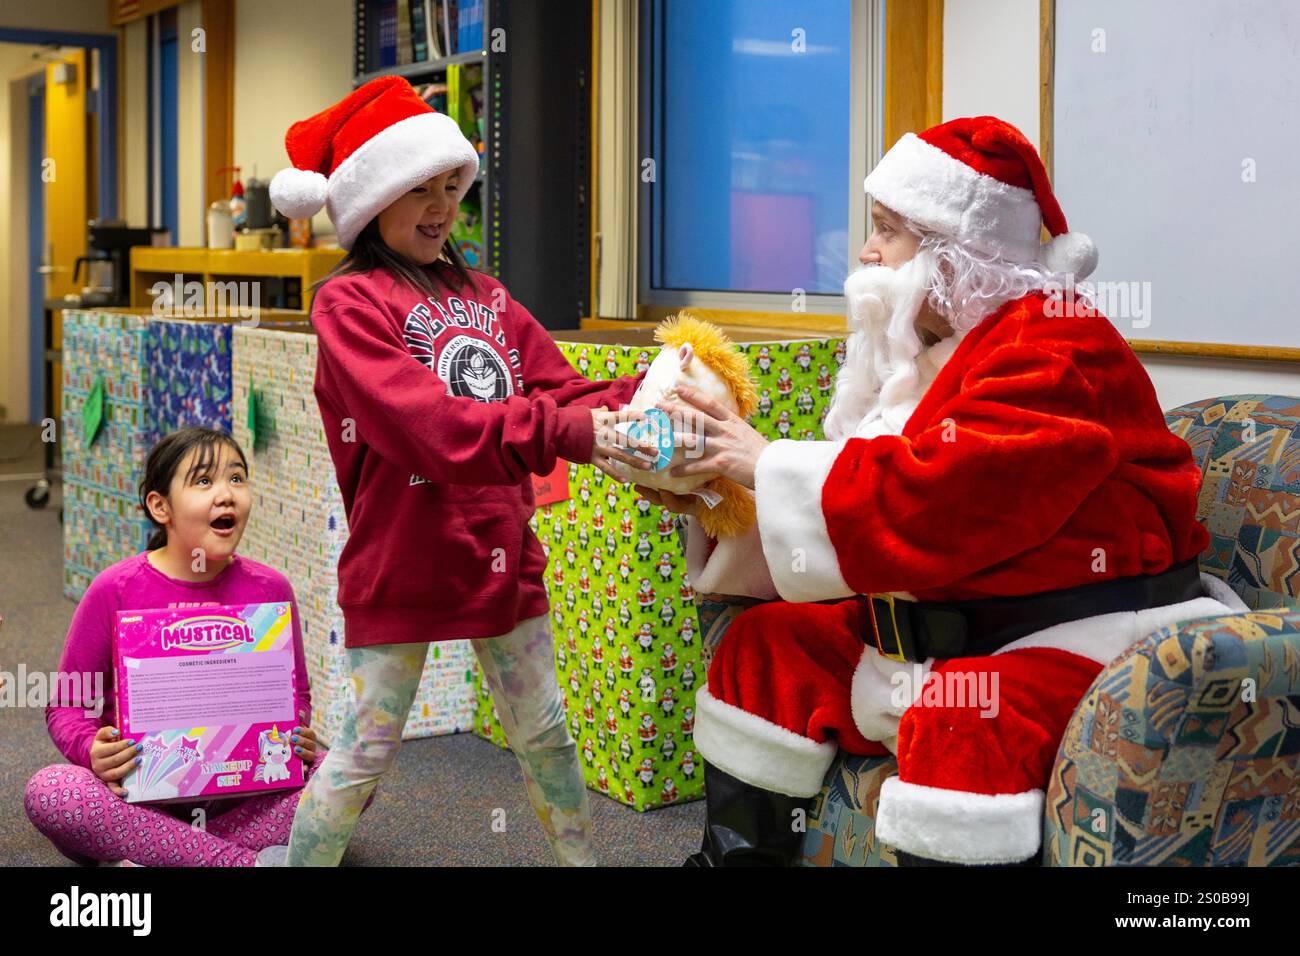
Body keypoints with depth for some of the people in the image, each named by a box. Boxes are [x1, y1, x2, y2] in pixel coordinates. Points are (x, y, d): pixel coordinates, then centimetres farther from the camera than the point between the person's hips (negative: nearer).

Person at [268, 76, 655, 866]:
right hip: (400, 569, -6)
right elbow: (429, 427, -25)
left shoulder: (485, 297, 10)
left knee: (544, 733, 17)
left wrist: (641, 399, -17)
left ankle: (584, 858, 33)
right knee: (367, 752, 2)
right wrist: (569, 432, -34)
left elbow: (560, 391, 4)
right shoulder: (348, 303, -11)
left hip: (502, 558, 6)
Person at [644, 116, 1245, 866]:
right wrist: (709, 486, -1)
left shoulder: (1055, 348, -17)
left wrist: (769, 463, -21)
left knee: (959, 726, -36)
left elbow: (934, 493, -29)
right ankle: (734, 857, 18)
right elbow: (862, 486, 11)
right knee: (768, 644, 7)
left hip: (1078, 642, -9)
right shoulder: (926, 347, 11)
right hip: (935, 631, 9)